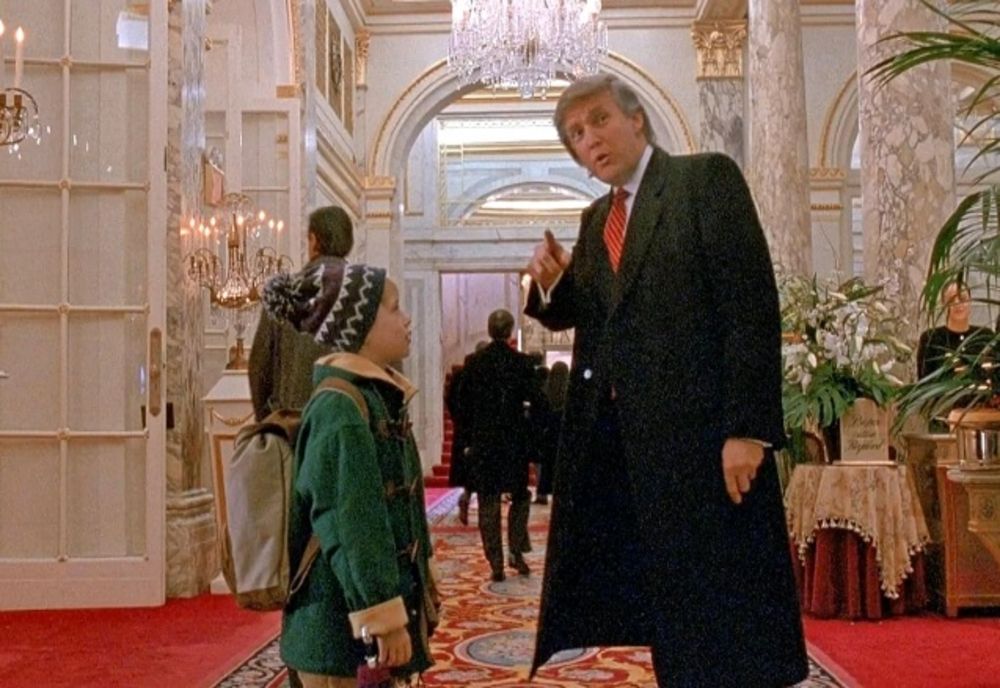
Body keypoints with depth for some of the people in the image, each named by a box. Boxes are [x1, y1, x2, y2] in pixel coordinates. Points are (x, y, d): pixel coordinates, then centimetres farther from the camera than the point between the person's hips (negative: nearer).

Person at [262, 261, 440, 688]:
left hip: (368, 605, 9)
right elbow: (352, 527, -23)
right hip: (344, 626, -9)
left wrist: (419, 587, 22)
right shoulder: (340, 408, -20)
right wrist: (385, 617, -21)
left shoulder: (375, 397, 10)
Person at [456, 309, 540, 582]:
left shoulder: (473, 362, -3)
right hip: (515, 440, 0)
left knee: (488, 504, 5)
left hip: (482, 440, 1)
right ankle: (516, 551, 8)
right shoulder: (523, 362, -6)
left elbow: (463, 404, 0)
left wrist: (469, 439, 8)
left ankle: (496, 564, 5)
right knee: (520, 497, 18)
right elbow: (535, 399, -6)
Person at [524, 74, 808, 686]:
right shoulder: (595, 220, 17)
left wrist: (747, 428, -20)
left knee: (724, 606, 1)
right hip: (616, 436, 7)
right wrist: (552, 283, -4)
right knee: (669, 606, 14)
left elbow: (753, 303, -13)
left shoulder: (707, 178, -4)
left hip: (699, 429, -6)